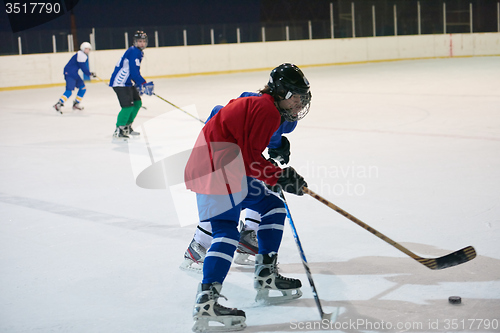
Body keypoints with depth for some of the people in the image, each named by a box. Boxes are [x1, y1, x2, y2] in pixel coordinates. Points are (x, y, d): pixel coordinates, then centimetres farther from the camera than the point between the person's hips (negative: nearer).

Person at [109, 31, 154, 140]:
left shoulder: (139, 52, 16)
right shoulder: (134, 52, -17)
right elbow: (134, 71, -25)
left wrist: (138, 84, 18)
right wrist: (143, 84, -25)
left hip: (126, 83, 11)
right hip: (120, 83, -11)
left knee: (137, 103, 14)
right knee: (128, 106, -17)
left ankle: (127, 127, 24)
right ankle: (118, 130, -10)